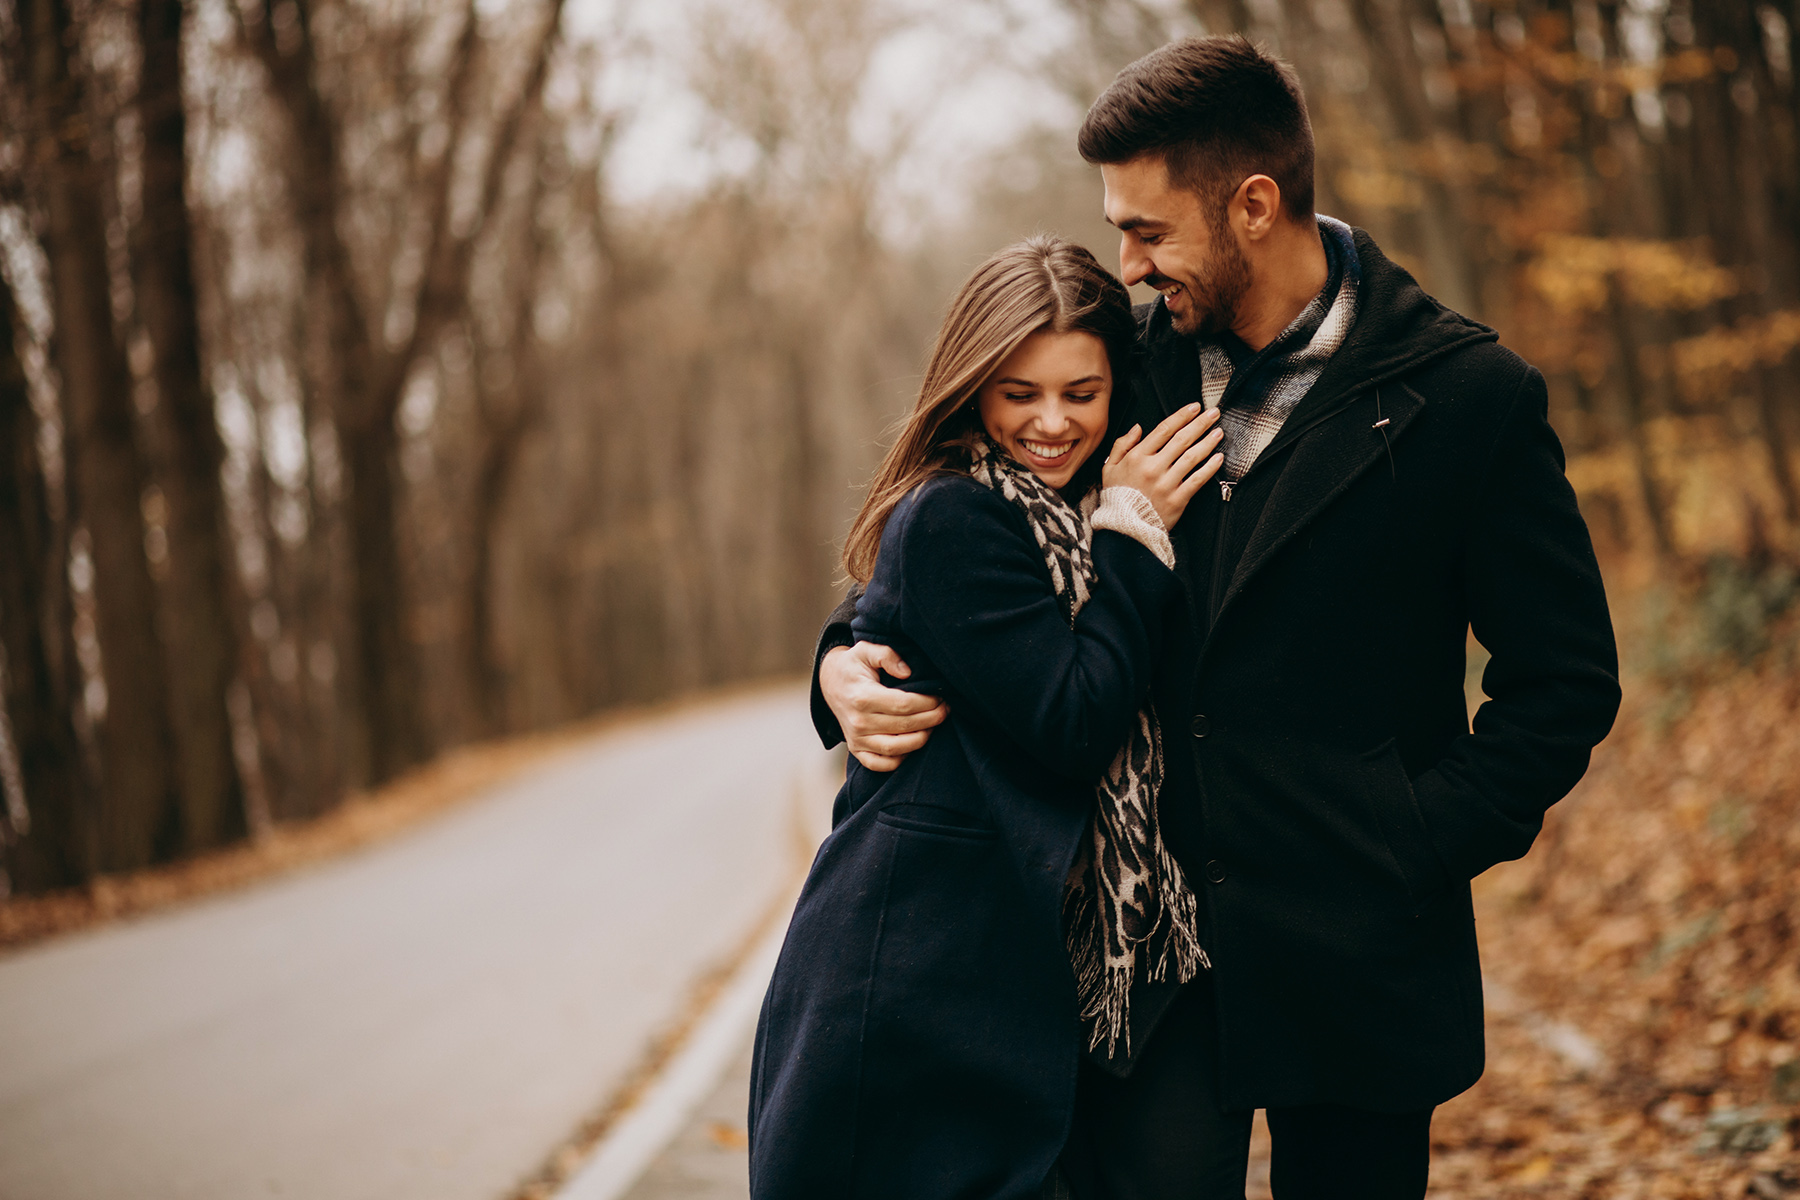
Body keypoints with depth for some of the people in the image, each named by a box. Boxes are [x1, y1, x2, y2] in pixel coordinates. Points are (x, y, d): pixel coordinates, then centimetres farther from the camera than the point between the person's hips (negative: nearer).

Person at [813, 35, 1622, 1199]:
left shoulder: (1469, 395, -6)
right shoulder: (1130, 363, 3)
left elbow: (1565, 679, -1)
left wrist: (1415, 849, -11)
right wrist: (851, 653, -7)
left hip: (1350, 953, -2)